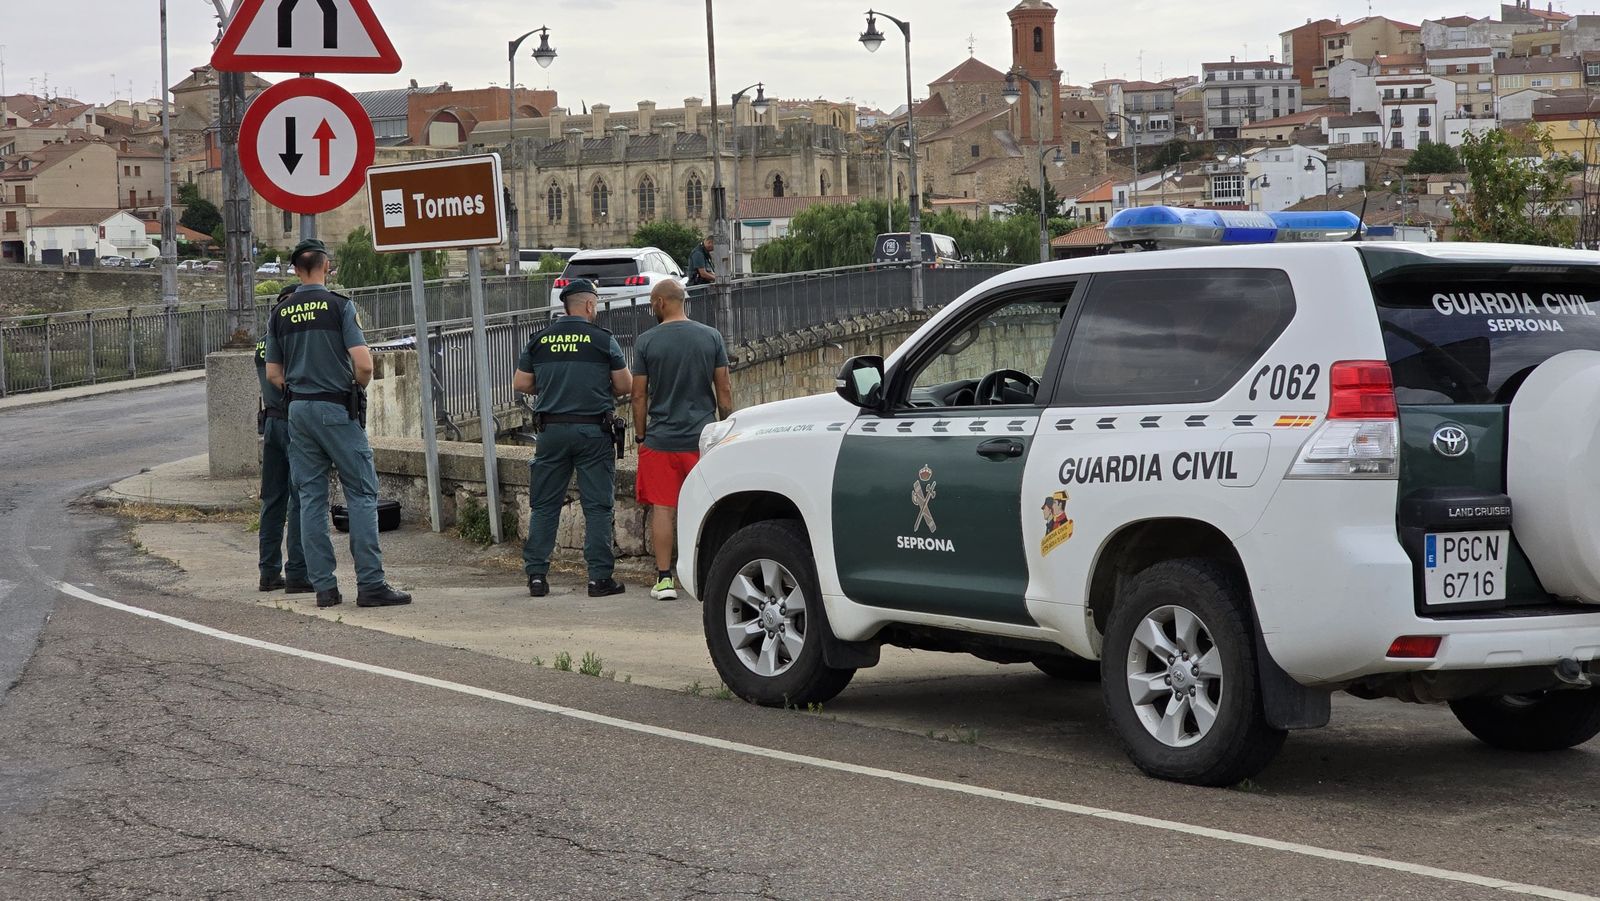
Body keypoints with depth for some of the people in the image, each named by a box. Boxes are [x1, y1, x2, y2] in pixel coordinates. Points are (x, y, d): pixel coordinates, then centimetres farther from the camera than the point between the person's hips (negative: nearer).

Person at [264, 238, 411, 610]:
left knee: (311, 497, 8)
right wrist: (357, 388, 5)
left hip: (298, 410, 5)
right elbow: (364, 364, -14)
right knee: (362, 493, -2)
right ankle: (370, 584, -8)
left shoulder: (280, 313, 7)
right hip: (337, 409, -5)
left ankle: (323, 586, 7)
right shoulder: (339, 305, -7)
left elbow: (273, 374, 10)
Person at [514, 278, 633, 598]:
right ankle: (600, 577, 0)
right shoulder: (602, 339, -4)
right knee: (597, 506, 2)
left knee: (544, 505, 9)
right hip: (593, 431, -3)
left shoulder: (540, 340, 5)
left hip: (551, 429, 3)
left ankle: (536, 575, 7)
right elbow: (625, 386, -1)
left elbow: (520, 384, 8)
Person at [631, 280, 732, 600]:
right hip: (703, 438, 2)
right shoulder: (712, 337, 0)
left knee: (663, 509, 3)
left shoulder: (647, 342, -4)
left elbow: (639, 395, -2)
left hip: (660, 439, -1)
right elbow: (724, 389, 3)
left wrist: (640, 435, 8)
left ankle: (664, 579, 2)